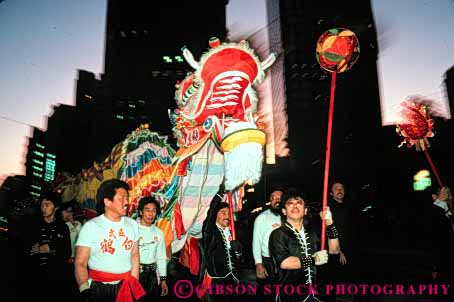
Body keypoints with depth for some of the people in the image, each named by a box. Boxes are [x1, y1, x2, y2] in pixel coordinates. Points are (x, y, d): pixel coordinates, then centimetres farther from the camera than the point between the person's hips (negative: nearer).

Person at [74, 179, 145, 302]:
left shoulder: (132, 224, 4)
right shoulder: (91, 226, -9)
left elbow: (135, 256, 8)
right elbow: (80, 263, -10)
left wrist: (134, 285, 5)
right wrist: (84, 290, -22)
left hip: (126, 287, 4)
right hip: (99, 288, -3)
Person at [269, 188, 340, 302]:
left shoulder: (310, 233, 8)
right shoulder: (278, 234, -13)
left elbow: (334, 250, 3)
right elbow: (284, 262, -26)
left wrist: (329, 224, -11)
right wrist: (314, 260, -15)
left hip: (310, 293, 6)